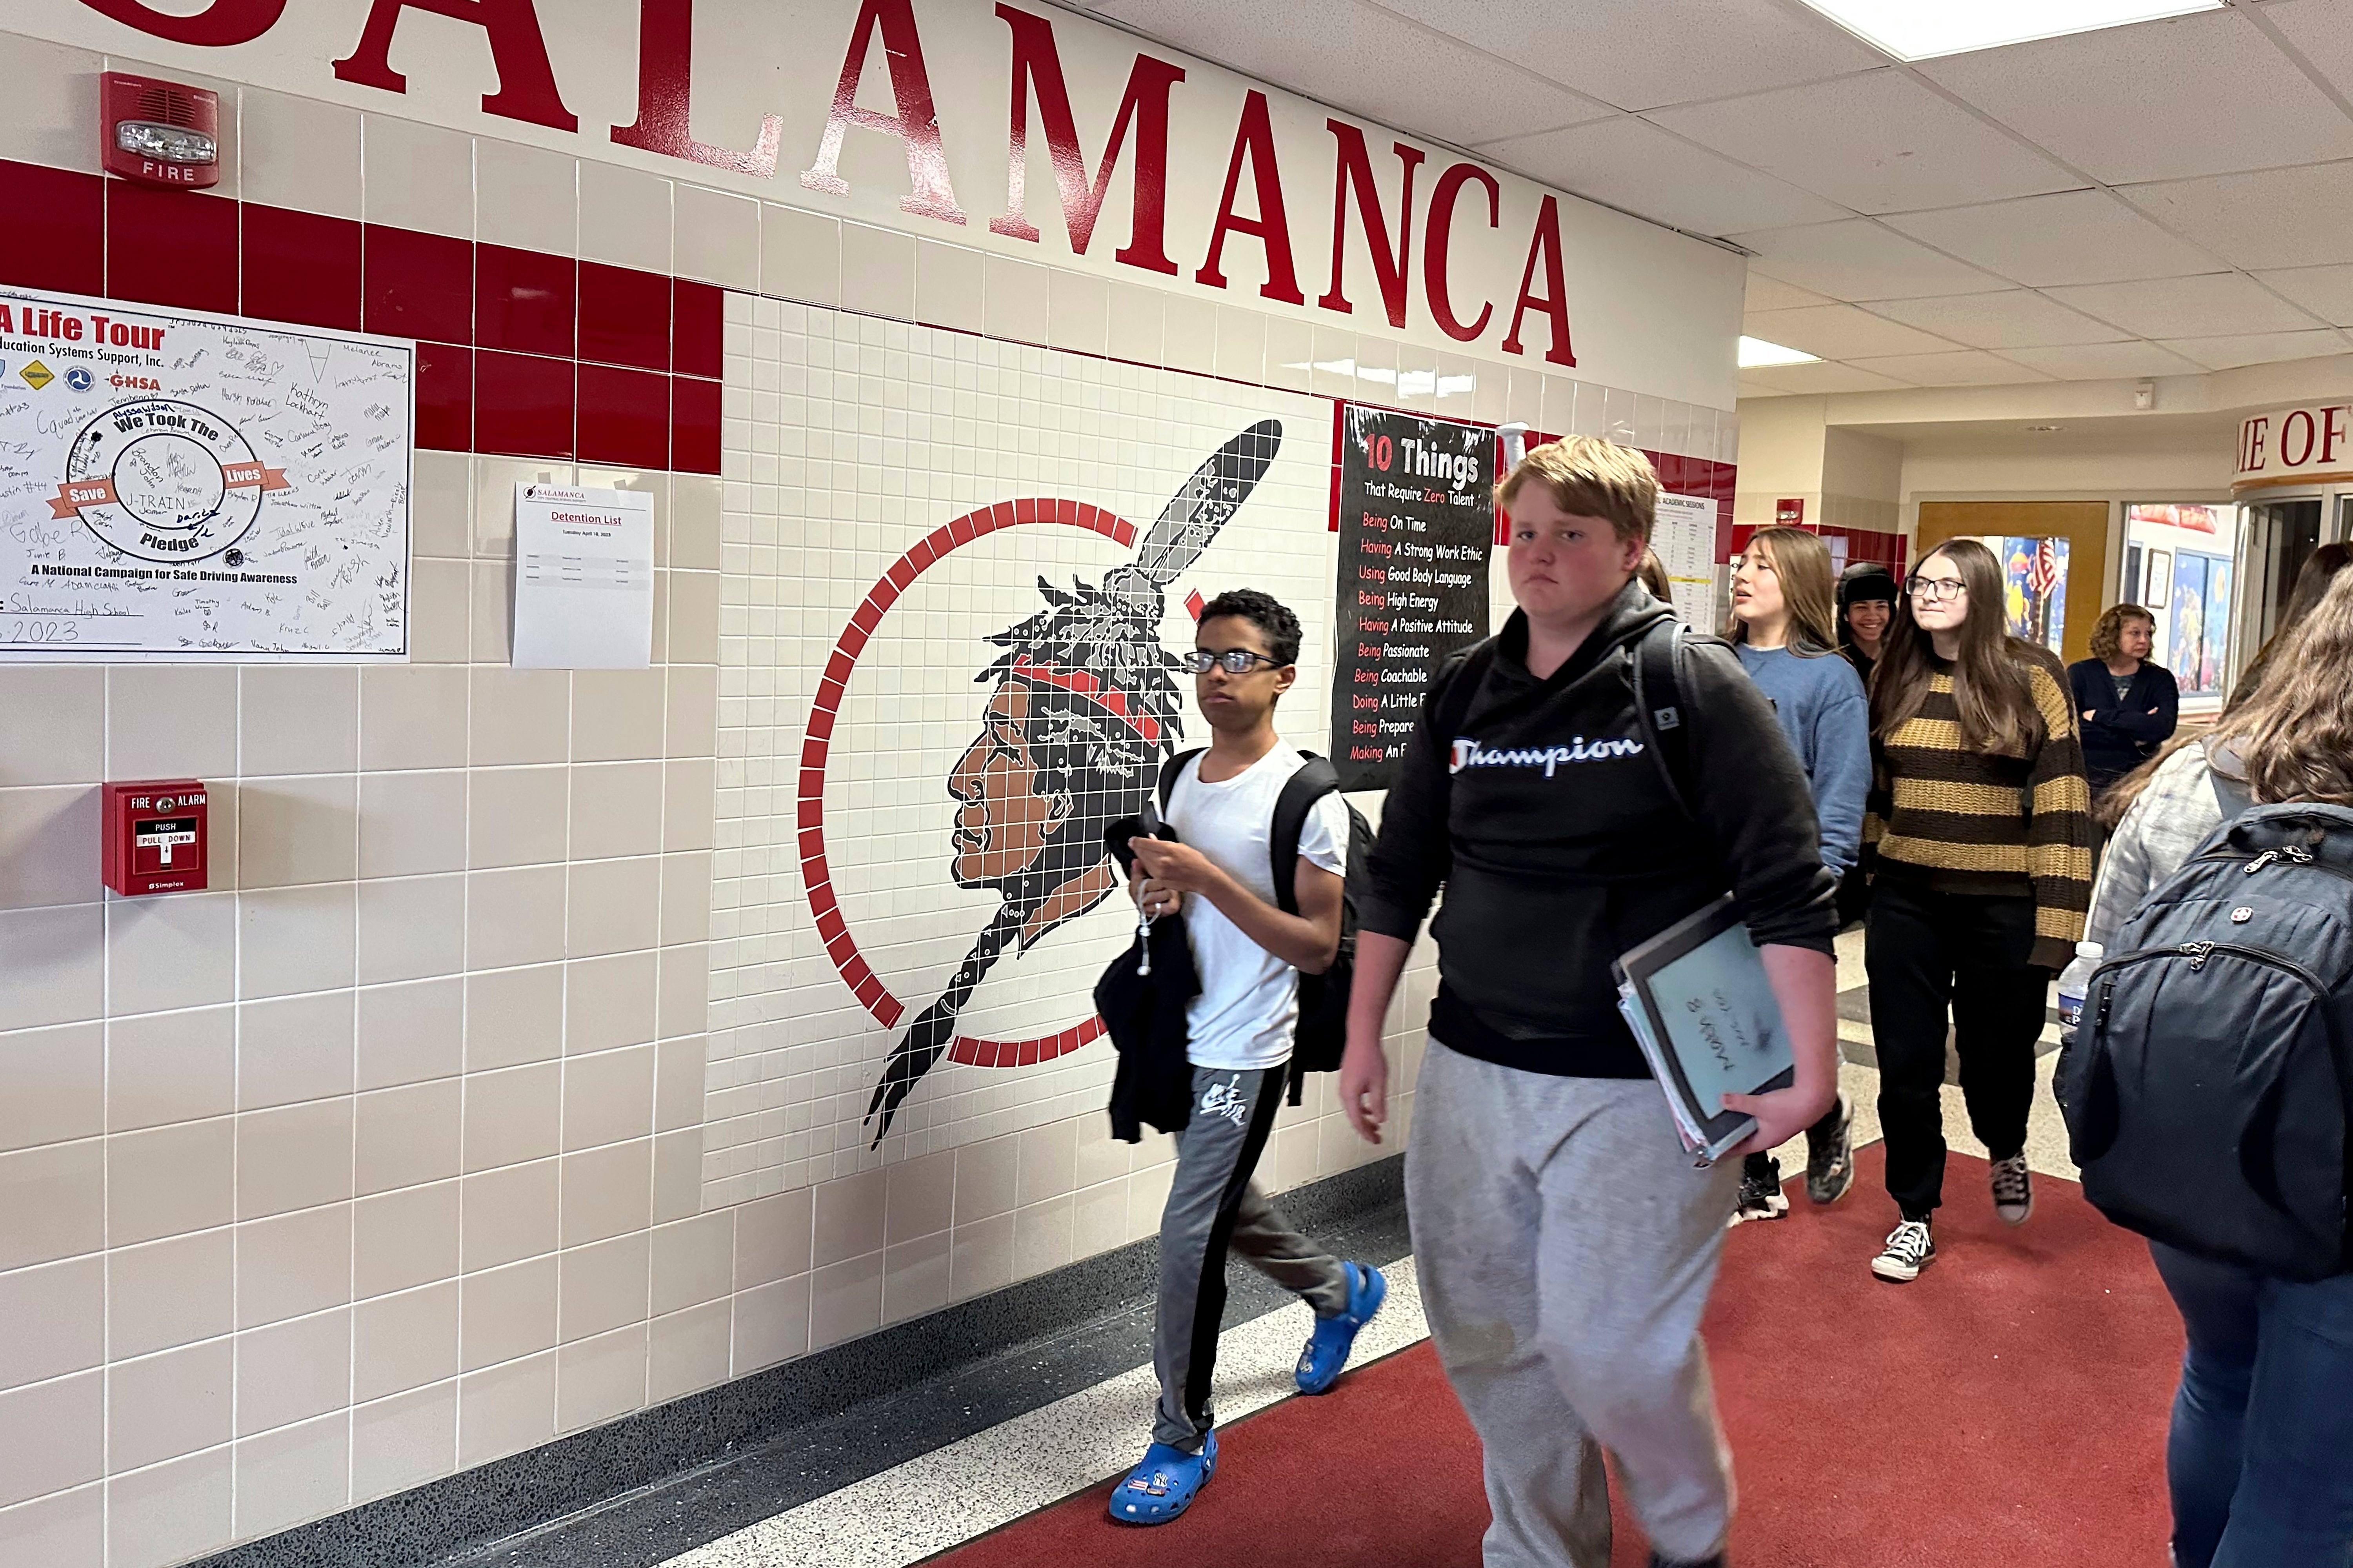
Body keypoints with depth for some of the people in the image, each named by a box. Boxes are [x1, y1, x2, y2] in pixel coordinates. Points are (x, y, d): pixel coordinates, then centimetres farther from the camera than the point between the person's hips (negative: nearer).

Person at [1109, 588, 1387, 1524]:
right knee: (1224, 1206, 23)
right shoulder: (1183, 778, 6)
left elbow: (1317, 946, -18)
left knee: (1189, 1235, -7)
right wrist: (1153, 891, -6)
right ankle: (1341, 1289, 52)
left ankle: (1184, 1439, 12)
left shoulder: (1306, 798, -15)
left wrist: (1204, 876, -25)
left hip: (1246, 1052, -8)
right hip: (1182, 1036, 8)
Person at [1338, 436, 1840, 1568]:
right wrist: (1363, 1038, 12)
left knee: (1610, 1348, -5)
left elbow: (1788, 888, -11)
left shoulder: (1691, 683, -8)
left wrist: (1811, 1072, -15)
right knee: (1486, 1340, 13)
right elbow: (1399, 872, 13)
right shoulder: (1464, 691, 6)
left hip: (1639, 1089, -5)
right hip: (1469, 1074, 5)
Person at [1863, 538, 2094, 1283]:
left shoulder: (2030, 679, -8)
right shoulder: (1892, 681, 4)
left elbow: (2062, 803, -10)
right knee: (1905, 1065, 5)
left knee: (1996, 1054, 12)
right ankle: (1915, 1218, 22)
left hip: (2002, 907, -3)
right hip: (1905, 901, 3)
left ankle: (2007, 1154, 47)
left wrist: (2057, 918, -15)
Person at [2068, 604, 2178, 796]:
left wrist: (2099, 716, -8)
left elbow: (2164, 728, -9)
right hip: (2088, 777, -1)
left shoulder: (2161, 679, 10)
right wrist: (2134, 734, -9)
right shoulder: (2080, 673, 7)